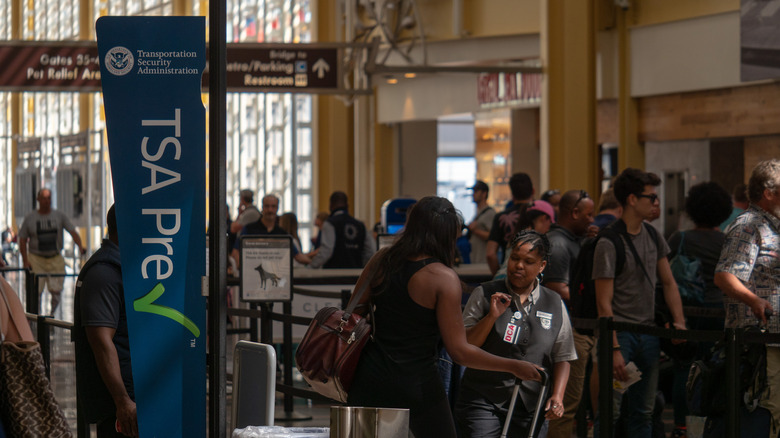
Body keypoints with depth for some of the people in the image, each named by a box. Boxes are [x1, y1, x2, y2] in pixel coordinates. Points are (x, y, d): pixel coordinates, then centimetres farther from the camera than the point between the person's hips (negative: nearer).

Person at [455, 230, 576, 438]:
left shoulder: (554, 304, 9)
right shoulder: (485, 295, 3)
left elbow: (562, 358, 12)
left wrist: (557, 396, -1)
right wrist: (492, 317, -14)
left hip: (529, 405, 3)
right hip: (483, 400, -2)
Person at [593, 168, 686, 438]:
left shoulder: (653, 237, 10)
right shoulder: (609, 243, -12)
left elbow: (668, 283, 18)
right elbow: (604, 303, -14)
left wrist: (679, 322, 3)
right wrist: (614, 349, -18)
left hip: (649, 334, 7)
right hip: (620, 332, -7)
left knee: (643, 413, 11)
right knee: (610, 411, -7)